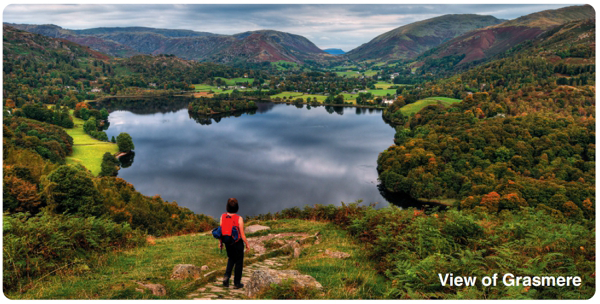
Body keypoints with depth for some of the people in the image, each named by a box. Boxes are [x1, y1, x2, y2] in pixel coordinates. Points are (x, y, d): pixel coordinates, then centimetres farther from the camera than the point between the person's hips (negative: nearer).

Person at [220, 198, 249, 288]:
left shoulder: (223, 216, -12)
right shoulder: (239, 218, -22)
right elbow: (242, 235, -16)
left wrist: (221, 242, 12)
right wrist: (247, 244, 0)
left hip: (228, 243, 4)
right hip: (238, 243, -4)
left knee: (231, 259, 28)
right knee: (239, 262, 15)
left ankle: (226, 276, 10)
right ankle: (237, 283, 24)